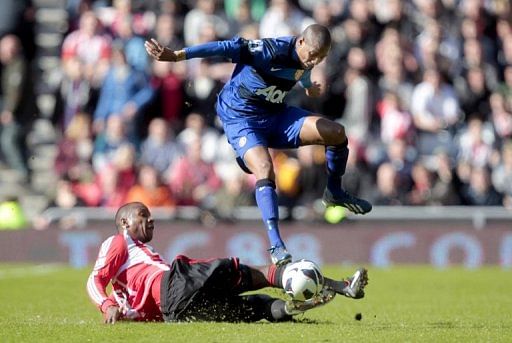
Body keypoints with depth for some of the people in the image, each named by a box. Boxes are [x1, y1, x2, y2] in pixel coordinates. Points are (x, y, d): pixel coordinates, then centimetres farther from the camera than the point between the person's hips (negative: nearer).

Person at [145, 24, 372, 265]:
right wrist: (177, 55, -43)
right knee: (264, 170, -30)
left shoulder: (306, 57, -5)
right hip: (242, 118, -7)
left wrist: (308, 86, 46)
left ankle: (334, 193, 23)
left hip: (275, 114, 8)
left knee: (336, 133, -1)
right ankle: (276, 246, -30)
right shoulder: (271, 51, -30)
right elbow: (228, 48, -36)